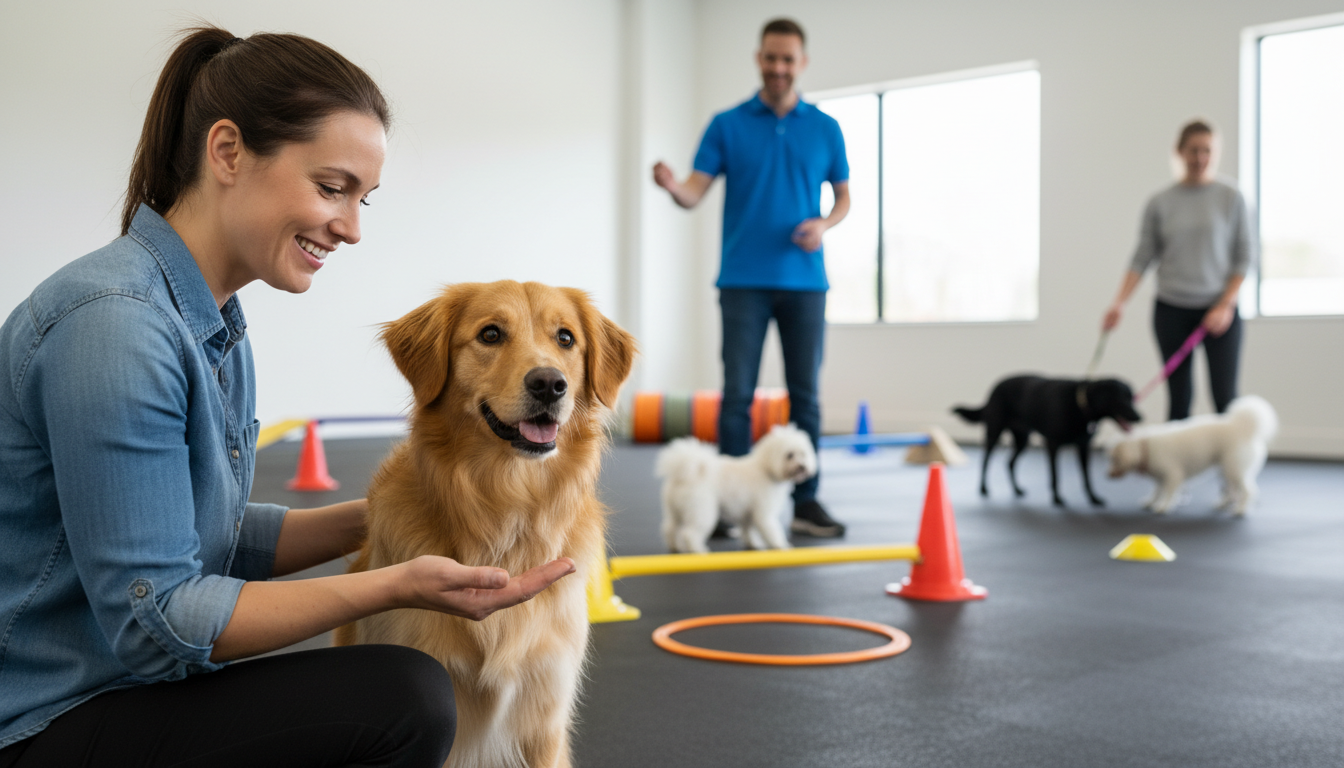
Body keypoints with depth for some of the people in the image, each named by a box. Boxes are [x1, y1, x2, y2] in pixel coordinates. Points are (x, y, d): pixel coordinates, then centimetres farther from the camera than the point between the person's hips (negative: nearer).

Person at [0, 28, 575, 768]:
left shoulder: (214, 322, 7)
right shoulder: (115, 321, -23)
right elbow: (153, 619, -22)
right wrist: (395, 583, -25)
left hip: (123, 688, 9)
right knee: (403, 697, -21)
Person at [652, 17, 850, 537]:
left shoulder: (825, 129, 9)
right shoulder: (727, 125, 4)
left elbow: (843, 198, 14)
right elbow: (695, 192, -4)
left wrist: (823, 224, -8)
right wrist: (671, 186, -27)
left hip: (804, 280, 2)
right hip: (744, 280, -1)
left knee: (805, 395, 3)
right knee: (737, 393, -2)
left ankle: (805, 501, 11)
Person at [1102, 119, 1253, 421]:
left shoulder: (1232, 198, 1)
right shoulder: (1160, 203, 3)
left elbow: (1243, 257, 0)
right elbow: (1142, 258, 3)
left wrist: (1226, 305, -10)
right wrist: (1119, 302, -9)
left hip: (1218, 309, -1)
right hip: (1172, 311, 1)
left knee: (1225, 397, -9)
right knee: (1179, 398, 6)